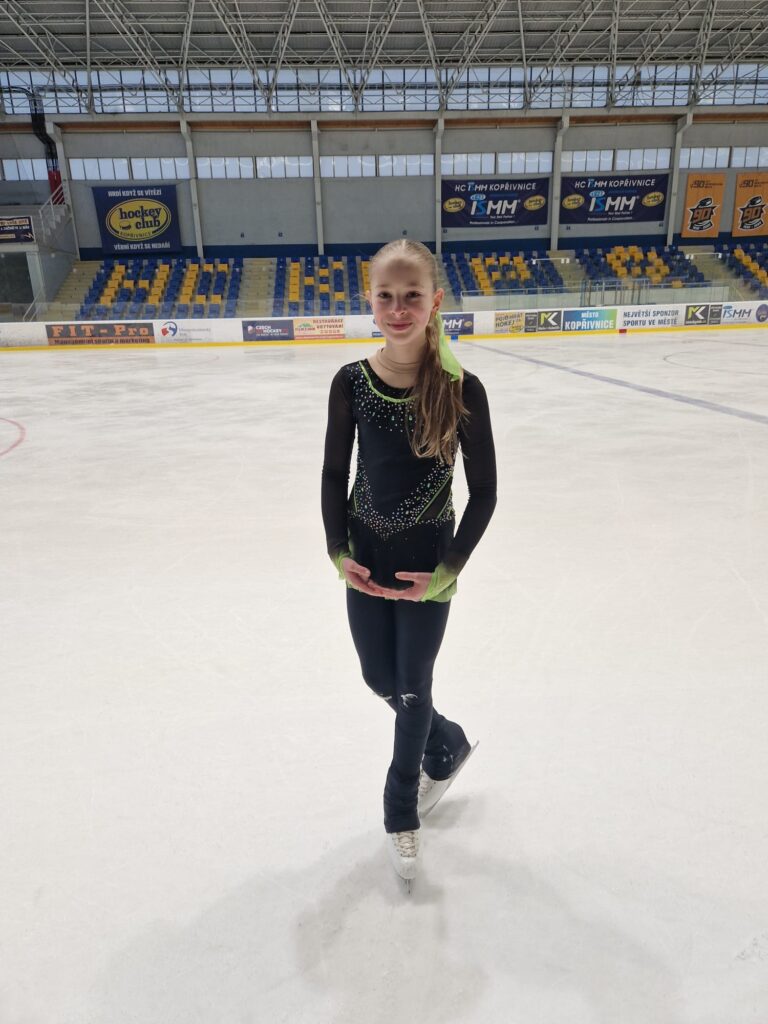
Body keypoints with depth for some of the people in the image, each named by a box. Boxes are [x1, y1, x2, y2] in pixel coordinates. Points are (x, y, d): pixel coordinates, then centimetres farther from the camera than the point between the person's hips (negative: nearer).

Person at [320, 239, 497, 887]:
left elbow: (484, 492, -10)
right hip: (366, 557, 3)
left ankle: (402, 808, 39)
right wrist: (340, 552, -6)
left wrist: (446, 570, -14)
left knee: (413, 686, 10)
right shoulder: (351, 383, -9)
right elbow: (334, 475, 1)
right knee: (381, 679, 17)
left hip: (428, 563, -3)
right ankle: (448, 745, 51)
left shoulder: (462, 390, -16)